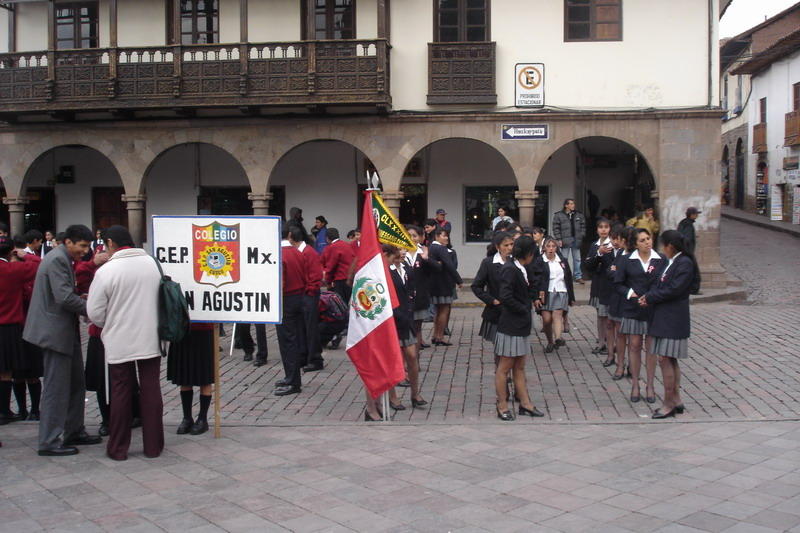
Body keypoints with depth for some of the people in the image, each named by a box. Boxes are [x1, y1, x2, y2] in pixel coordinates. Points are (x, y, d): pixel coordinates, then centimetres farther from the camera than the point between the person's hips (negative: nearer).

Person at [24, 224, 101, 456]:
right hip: (55, 331, -10)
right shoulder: (57, 259, -16)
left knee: (75, 384, 15)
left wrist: (82, 300, 7)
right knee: (56, 387, -4)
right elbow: (64, 297, -24)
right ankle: (49, 442, 4)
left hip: (66, 331, 10)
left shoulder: (63, 259, 16)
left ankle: (73, 431, 25)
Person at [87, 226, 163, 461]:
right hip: (150, 340, 3)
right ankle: (153, 446, 15)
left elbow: (95, 313, -8)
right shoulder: (152, 263, 0)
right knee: (151, 390, 9)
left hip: (119, 343, -3)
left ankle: (118, 448, 16)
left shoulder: (106, 271, -13)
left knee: (121, 393, 7)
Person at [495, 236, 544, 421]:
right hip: (510, 326, -9)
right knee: (504, 368, 1)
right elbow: (506, 297, -24)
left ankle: (525, 404, 21)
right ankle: (502, 407, 9)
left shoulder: (520, 269, 12)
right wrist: (524, 310, -14)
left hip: (521, 326, 9)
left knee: (519, 367, 14)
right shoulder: (510, 269, -17)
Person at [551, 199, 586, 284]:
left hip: (576, 240, 3)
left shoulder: (579, 215, 10)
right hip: (565, 241, -3)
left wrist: (581, 236, 3)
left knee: (577, 259, 7)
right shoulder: (558, 215, -1)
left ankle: (578, 276, 14)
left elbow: (583, 226, 14)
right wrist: (558, 239, -10)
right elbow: (556, 228, -3)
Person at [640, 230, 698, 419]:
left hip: (673, 318, -9)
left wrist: (650, 297, -12)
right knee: (671, 360, 13)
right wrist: (649, 296, -5)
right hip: (663, 317, 9)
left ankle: (669, 403, -1)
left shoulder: (685, 263, -14)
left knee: (665, 359, -8)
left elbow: (674, 289, -20)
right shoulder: (669, 262, 14)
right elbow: (659, 283, 14)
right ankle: (676, 400, 21)